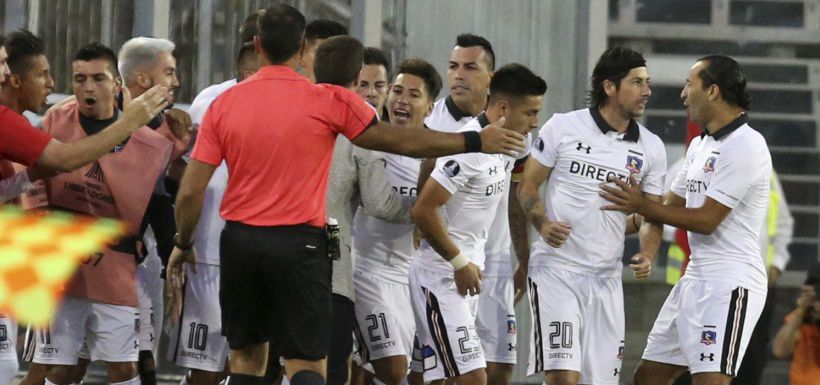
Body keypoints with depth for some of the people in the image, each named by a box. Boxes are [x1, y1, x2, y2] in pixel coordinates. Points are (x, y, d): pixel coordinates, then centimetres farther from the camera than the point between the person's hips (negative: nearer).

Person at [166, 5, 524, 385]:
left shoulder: (223, 104, 1)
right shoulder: (328, 101, -6)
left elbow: (190, 191, 0)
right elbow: (401, 142, -1)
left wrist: (183, 244, 16)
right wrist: (476, 141, 8)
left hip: (239, 241, 3)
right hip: (298, 244, -3)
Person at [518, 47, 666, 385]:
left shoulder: (650, 147, 8)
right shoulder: (563, 127, -1)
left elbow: (653, 215, 13)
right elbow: (527, 186, 4)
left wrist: (647, 256, -7)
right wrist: (543, 224, -15)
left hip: (606, 278, 4)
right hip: (556, 268, -4)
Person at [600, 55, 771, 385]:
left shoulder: (746, 146, -14)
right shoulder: (700, 145, 17)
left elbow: (706, 220, -16)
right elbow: (673, 206, 26)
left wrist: (641, 206, -9)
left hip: (730, 282, -10)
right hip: (694, 279, 10)